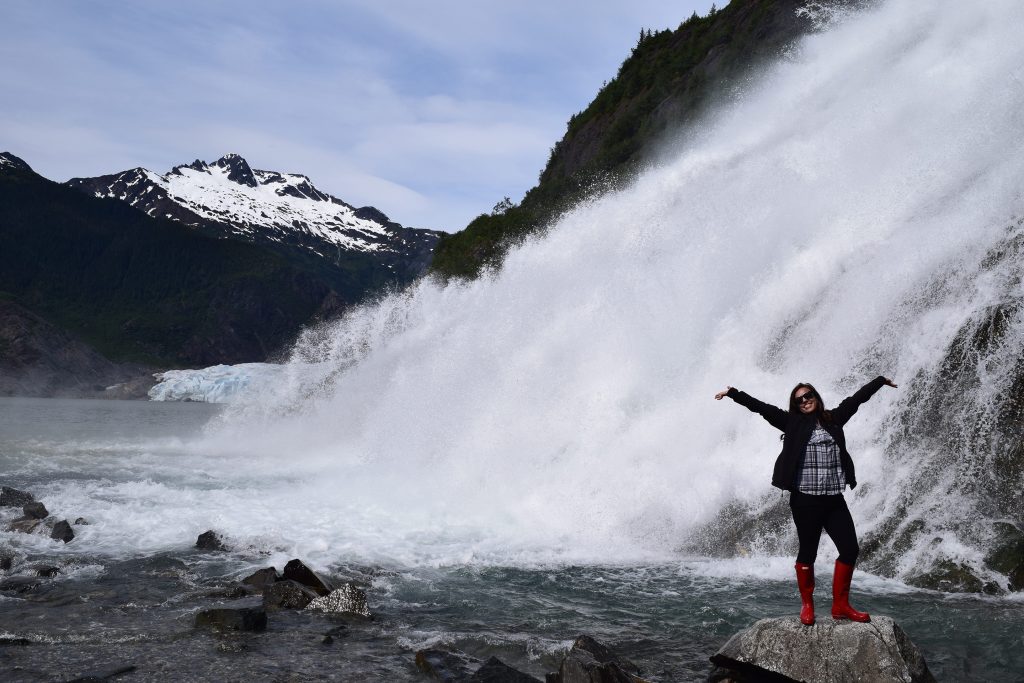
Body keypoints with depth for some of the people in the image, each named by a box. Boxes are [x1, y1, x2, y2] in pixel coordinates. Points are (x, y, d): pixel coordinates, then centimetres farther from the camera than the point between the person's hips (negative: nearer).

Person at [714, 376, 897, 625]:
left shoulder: (834, 419, 13)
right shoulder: (792, 422, 4)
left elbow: (857, 398, 22)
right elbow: (760, 407, -3)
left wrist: (881, 381, 33)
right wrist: (732, 393, -10)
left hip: (834, 499, 4)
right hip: (805, 499, -4)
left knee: (850, 549, 2)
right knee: (808, 552, 4)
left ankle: (841, 605, 15)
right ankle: (807, 605, 19)